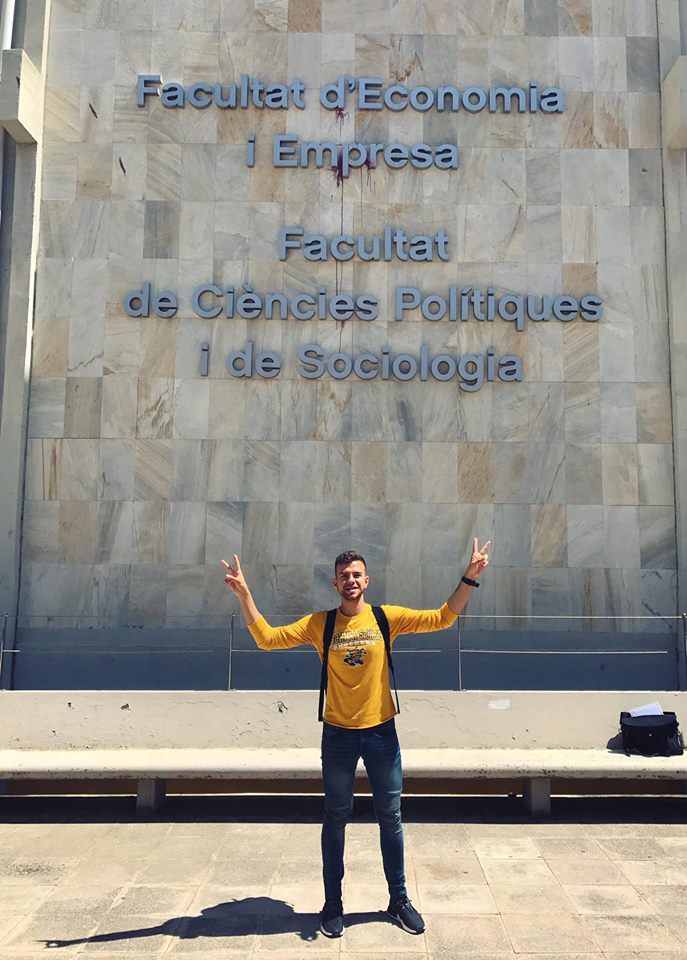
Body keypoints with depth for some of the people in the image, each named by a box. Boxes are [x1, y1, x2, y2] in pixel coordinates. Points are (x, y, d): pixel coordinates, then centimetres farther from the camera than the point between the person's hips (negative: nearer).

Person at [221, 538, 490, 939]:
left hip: (381, 731, 1)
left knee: (391, 817, 12)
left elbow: (442, 618, -7)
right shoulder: (320, 624, -4)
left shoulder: (387, 617, -4)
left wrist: (470, 577, -17)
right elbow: (267, 637, -9)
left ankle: (399, 898, 29)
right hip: (338, 735, 0)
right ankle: (333, 903, 27)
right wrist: (244, 595, -19)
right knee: (336, 819, 12)